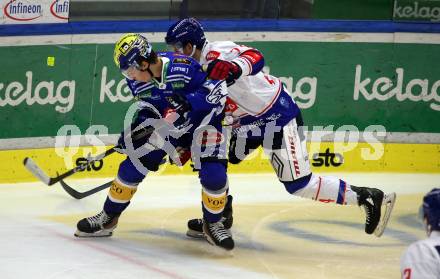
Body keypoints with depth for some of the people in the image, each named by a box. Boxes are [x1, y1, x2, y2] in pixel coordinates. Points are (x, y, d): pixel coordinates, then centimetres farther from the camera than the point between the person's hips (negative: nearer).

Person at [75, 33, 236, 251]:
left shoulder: (184, 67, -32)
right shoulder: (137, 82, -12)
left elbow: (218, 89, -27)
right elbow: (147, 108, 4)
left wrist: (188, 102, -37)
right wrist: (132, 133, -9)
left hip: (202, 121, -5)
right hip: (166, 125, 5)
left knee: (214, 173, -19)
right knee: (133, 165, -3)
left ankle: (213, 224, 6)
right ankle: (108, 218, 14)